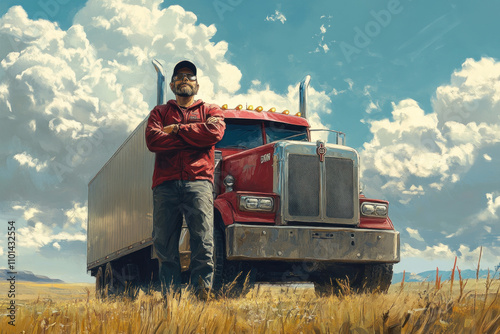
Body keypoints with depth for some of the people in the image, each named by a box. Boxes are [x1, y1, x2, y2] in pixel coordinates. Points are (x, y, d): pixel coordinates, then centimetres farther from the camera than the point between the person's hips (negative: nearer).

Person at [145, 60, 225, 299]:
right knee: (164, 243, -2)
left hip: (198, 180, -2)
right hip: (166, 183, 2)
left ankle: (202, 295, -18)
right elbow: (153, 140, 3)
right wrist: (193, 138, 0)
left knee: (203, 240, -15)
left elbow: (215, 132, -3)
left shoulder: (210, 110, 22)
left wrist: (177, 129, 3)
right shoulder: (160, 112, 24)